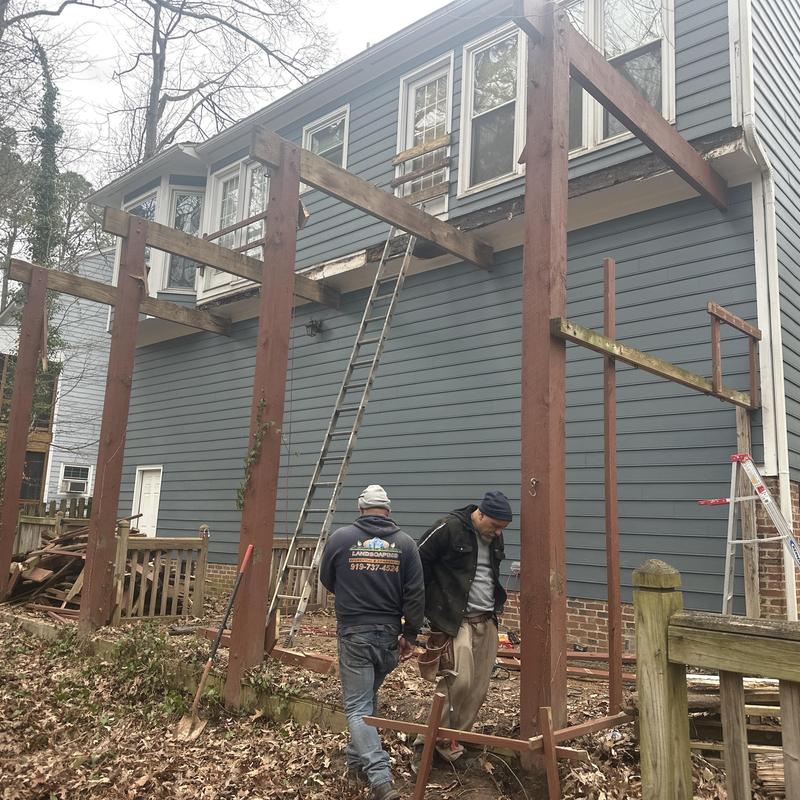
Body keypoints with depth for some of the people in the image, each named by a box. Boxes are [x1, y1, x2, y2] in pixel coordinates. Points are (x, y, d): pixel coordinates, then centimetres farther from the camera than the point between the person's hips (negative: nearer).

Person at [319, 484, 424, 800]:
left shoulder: (340, 537, -6)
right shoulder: (405, 542, -3)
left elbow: (326, 580, 9)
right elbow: (415, 594, -4)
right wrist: (410, 634, 7)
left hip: (353, 633, -3)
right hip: (390, 634, 3)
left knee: (358, 708, 2)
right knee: (369, 699, 22)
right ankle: (357, 761, 33)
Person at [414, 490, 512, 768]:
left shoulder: (494, 538, 10)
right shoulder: (449, 528, -13)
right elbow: (417, 563, -10)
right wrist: (428, 606, -7)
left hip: (486, 622, 7)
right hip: (455, 620, -7)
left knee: (478, 688, 5)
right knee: (458, 680, -16)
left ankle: (451, 741, 20)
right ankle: (428, 742, 1)